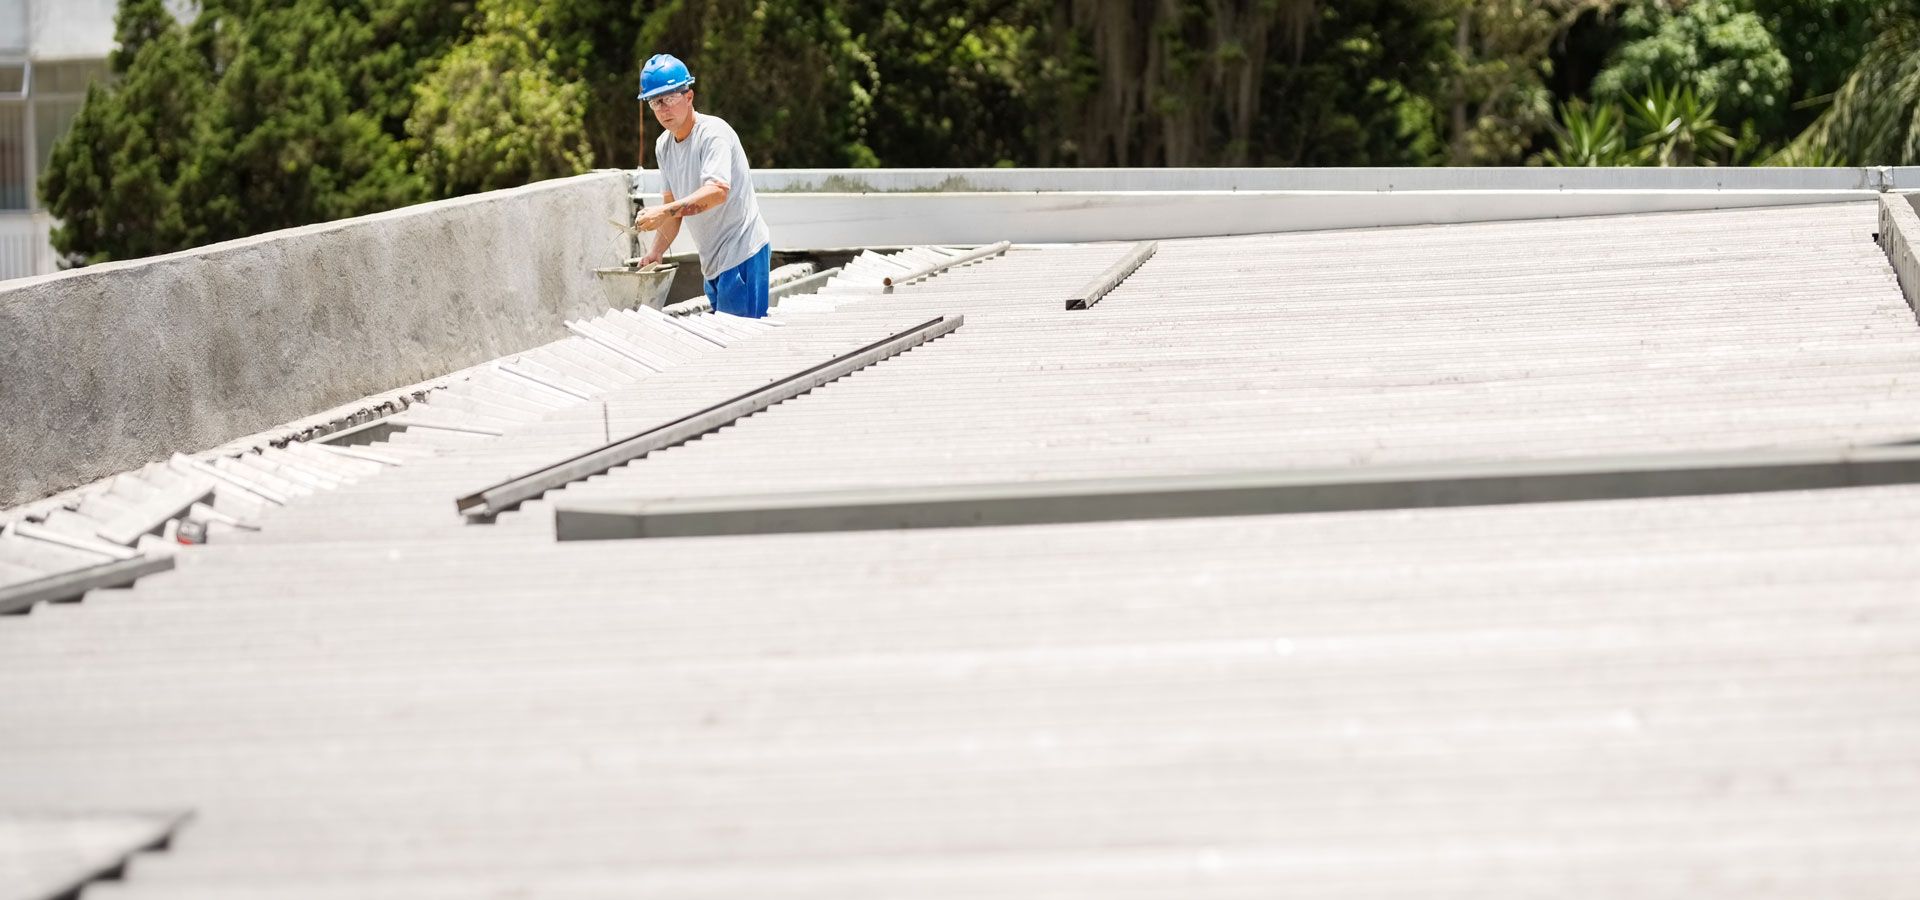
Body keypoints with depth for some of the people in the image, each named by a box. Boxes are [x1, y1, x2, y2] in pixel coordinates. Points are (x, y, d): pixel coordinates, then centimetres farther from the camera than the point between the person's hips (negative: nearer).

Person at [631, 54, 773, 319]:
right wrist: (656, 252, 5)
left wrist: (664, 211, -42)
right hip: (713, 261, 9)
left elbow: (718, 191, -31)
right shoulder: (664, 146, 12)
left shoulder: (713, 133, -16)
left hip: (743, 253, -9)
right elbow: (673, 203, 19)